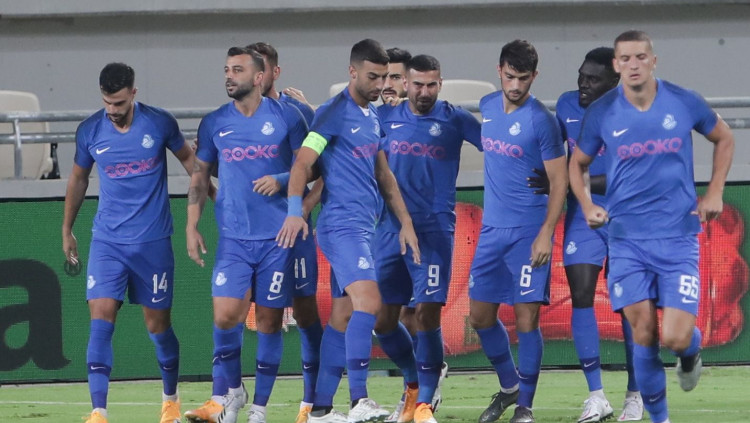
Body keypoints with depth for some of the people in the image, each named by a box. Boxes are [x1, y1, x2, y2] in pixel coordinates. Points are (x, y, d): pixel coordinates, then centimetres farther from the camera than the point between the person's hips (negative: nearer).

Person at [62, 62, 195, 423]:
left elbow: (189, 160, 10)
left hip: (153, 241, -1)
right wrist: (67, 230, 20)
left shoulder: (160, 123, -7)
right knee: (101, 319, -13)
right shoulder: (89, 132, -2)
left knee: (157, 323, 6)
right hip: (107, 241, 1)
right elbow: (78, 179, 14)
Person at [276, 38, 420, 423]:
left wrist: (405, 222, 22)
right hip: (342, 224, -9)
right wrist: (295, 211, -28)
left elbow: (383, 175, 26)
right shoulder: (335, 113, -8)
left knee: (342, 317, 8)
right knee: (368, 301, -22)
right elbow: (304, 162, -15)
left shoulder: (372, 117, 18)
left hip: (362, 227, 9)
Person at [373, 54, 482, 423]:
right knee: (382, 319, 4)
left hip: (434, 230, -4)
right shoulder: (385, 118, 10)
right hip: (390, 229, 4)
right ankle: (414, 382, 28)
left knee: (427, 313, -11)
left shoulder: (454, 120, 1)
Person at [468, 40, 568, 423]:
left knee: (526, 316, -7)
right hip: (491, 229, 6)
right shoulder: (487, 107, 7)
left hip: (528, 231, -6)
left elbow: (559, 180, -12)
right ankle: (508, 386, 28)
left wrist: (546, 233, -18)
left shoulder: (541, 121, -11)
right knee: (480, 315, 8)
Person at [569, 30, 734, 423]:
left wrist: (714, 194, 6)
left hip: (678, 236, -1)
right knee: (644, 333, -4)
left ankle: (690, 353, 28)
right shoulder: (602, 113, -3)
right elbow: (578, 163, 13)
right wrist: (587, 205, -4)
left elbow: (724, 138, 15)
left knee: (676, 338, -10)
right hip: (627, 239, 1)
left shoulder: (684, 103, -4)